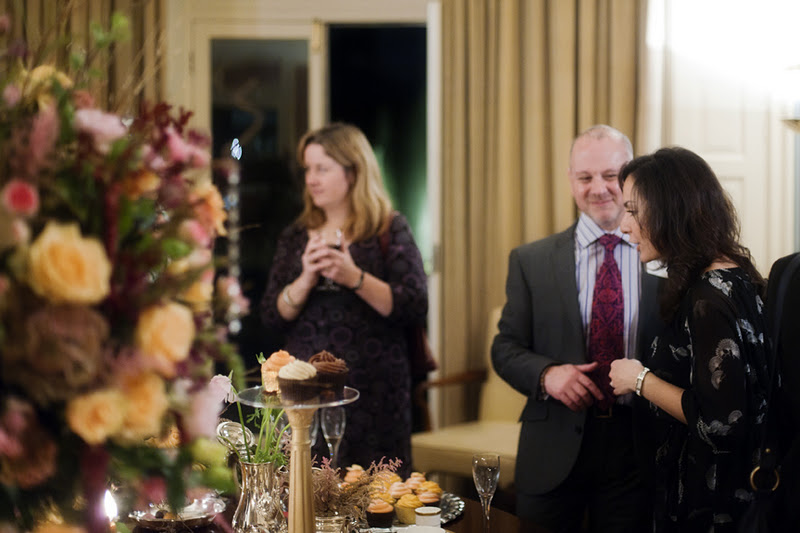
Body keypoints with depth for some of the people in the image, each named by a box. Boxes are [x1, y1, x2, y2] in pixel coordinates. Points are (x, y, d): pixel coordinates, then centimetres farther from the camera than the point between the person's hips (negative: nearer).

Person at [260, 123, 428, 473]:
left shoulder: (390, 230, 2)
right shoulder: (294, 238, 13)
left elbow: (415, 308, -8)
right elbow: (272, 316, 6)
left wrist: (355, 277, -19)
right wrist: (306, 280, -11)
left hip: (372, 391, -3)